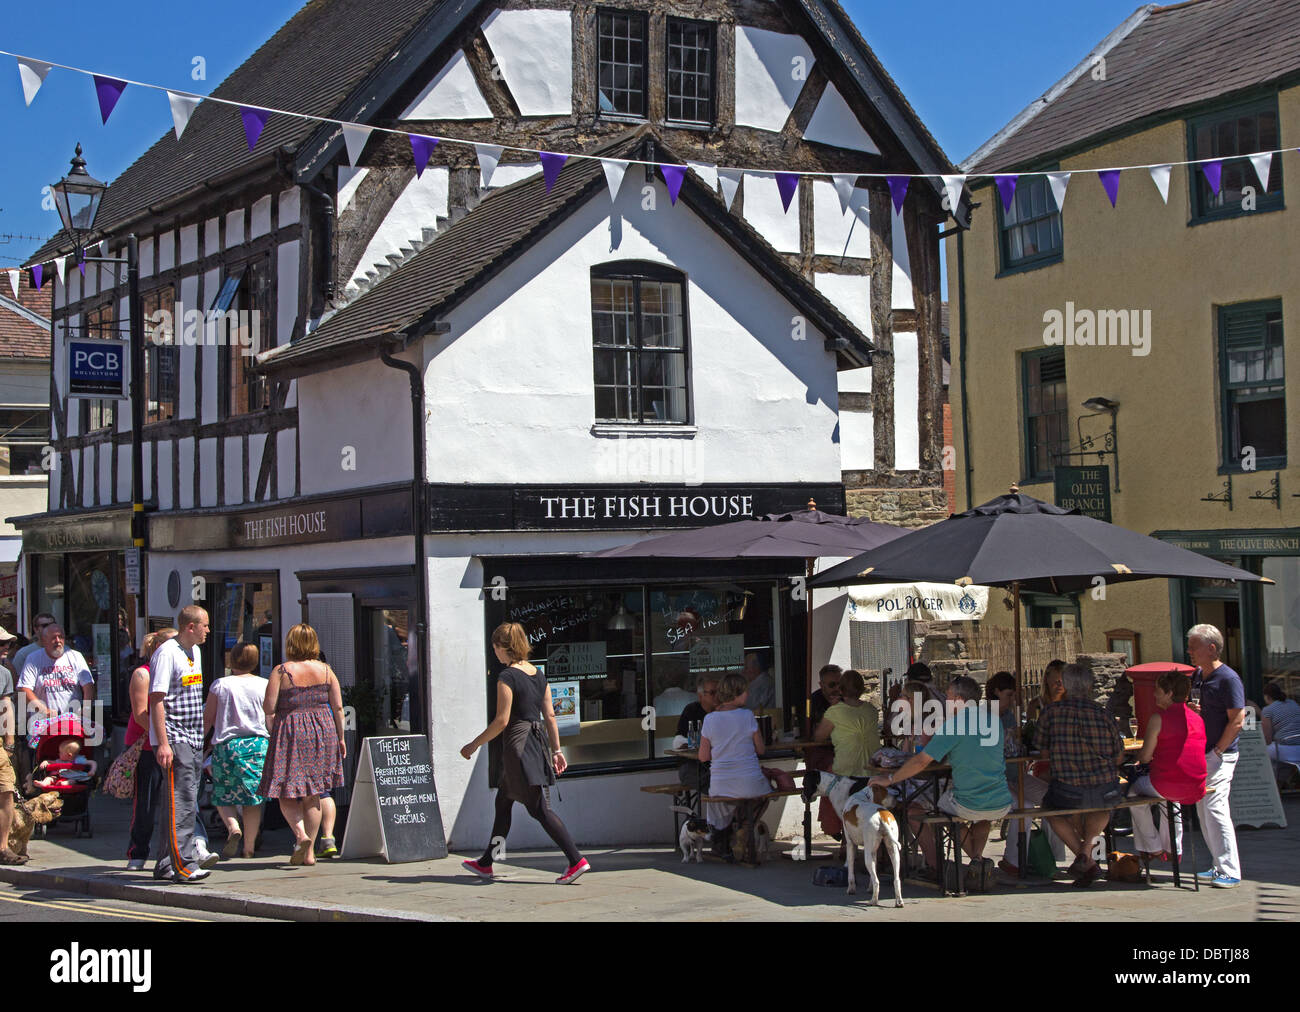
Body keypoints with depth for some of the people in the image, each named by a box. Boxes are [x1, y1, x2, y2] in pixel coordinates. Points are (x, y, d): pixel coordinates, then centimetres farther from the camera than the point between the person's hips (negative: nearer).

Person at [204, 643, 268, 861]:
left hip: (226, 745, -1)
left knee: (222, 797, 12)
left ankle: (233, 827, -15)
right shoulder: (265, 685, 1)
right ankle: (249, 848, 7)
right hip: (258, 744, 1)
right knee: (252, 797, 8)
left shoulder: (220, 685, 0)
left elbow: (207, 719, 3)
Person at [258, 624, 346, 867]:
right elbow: (338, 707, 2)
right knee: (312, 794, 10)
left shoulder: (281, 671, -6)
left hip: (290, 731, -3)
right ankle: (309, 852, 10)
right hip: (322, 731, 4)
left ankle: (301, 834, -19)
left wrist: (273, 733, 7)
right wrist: (340, 737, 11)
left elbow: (269, 708, -9)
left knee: (286, 792, 5)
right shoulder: (325, 670, 3)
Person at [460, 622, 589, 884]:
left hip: (518, 743, -9)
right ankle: (486, 864, 27)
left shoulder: (507, 677, -13)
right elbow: (550, 716, 10)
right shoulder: (538, 675, 10)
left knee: (539, 809, -7)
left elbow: (501, 721, -15)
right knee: (503, 802, 18)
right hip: (538, 742, 9)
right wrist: (556, 750, 14)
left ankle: (577, 861, -13)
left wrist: (474, 745, -5)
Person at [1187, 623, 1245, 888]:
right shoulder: (1197, 676, 13)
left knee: (1215, 808, -14)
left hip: (1220, 756, -9)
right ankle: (1220, 866, 17)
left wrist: (1217, 751, -16)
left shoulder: (1228, 678, -13)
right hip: (1200, 755, 9)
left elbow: (1237, 720, -16)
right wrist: (1190, 708, 2)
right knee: (1203, 809, 10)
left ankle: (1230, 872, -11)